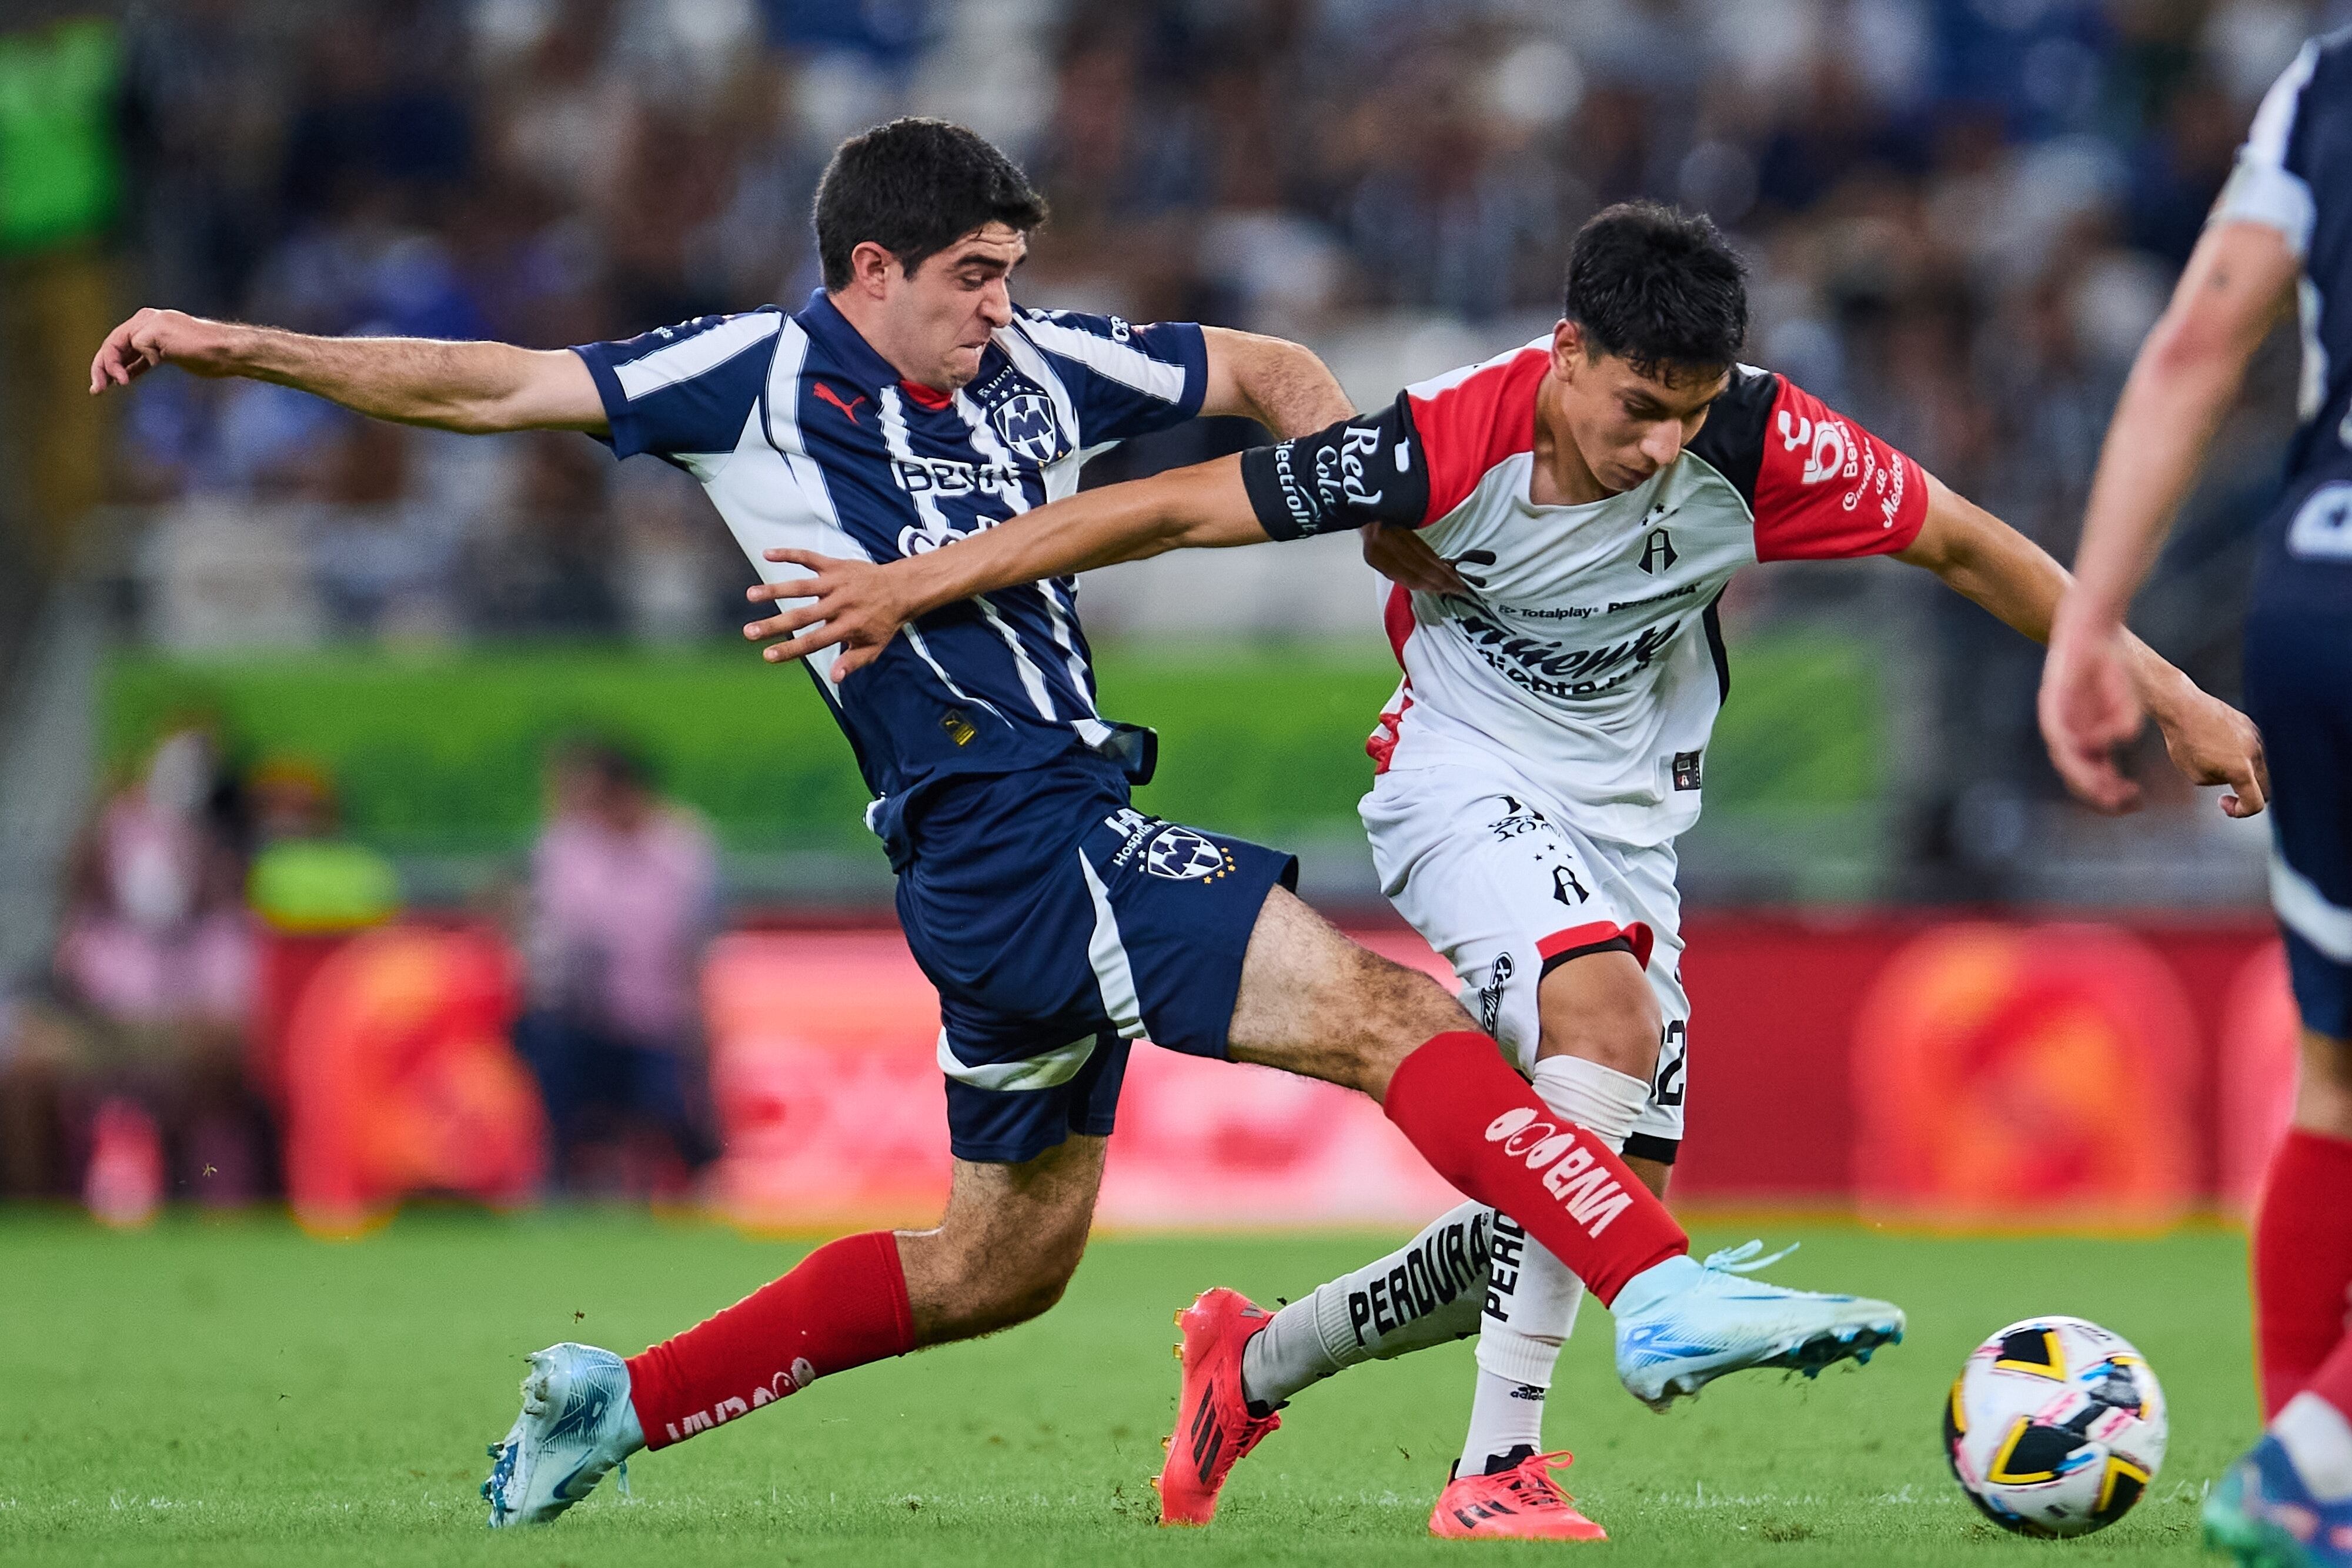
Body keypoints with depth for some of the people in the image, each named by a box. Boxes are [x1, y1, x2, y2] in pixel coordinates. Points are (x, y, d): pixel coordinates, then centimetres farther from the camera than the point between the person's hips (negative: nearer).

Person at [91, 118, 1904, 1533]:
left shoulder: (1037, 369, 13)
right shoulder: (768, 373, -2)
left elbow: (1265, 372, 24)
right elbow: (497, 387, -2)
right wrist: (244, 349, -7)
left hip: (1059, 853, 9)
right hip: (1001, 835, -9)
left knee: (1000, 1263, 20)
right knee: (1395, 1014, -18)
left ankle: (623, 1399, 27)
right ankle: (1665, 1293, -28)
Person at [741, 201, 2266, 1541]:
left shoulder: (1759, 442, -19)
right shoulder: (1450, 446, -26)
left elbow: (1960, 542, -5)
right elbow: (1180, 508, -18)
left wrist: (2168, 696, -4)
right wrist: (912, 584, -17)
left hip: (1629, 824, 5)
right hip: (1468, 782, -5)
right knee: (1611, 1018, -35)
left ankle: (1257, 1360, 26)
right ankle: (1500, 1468, -34)